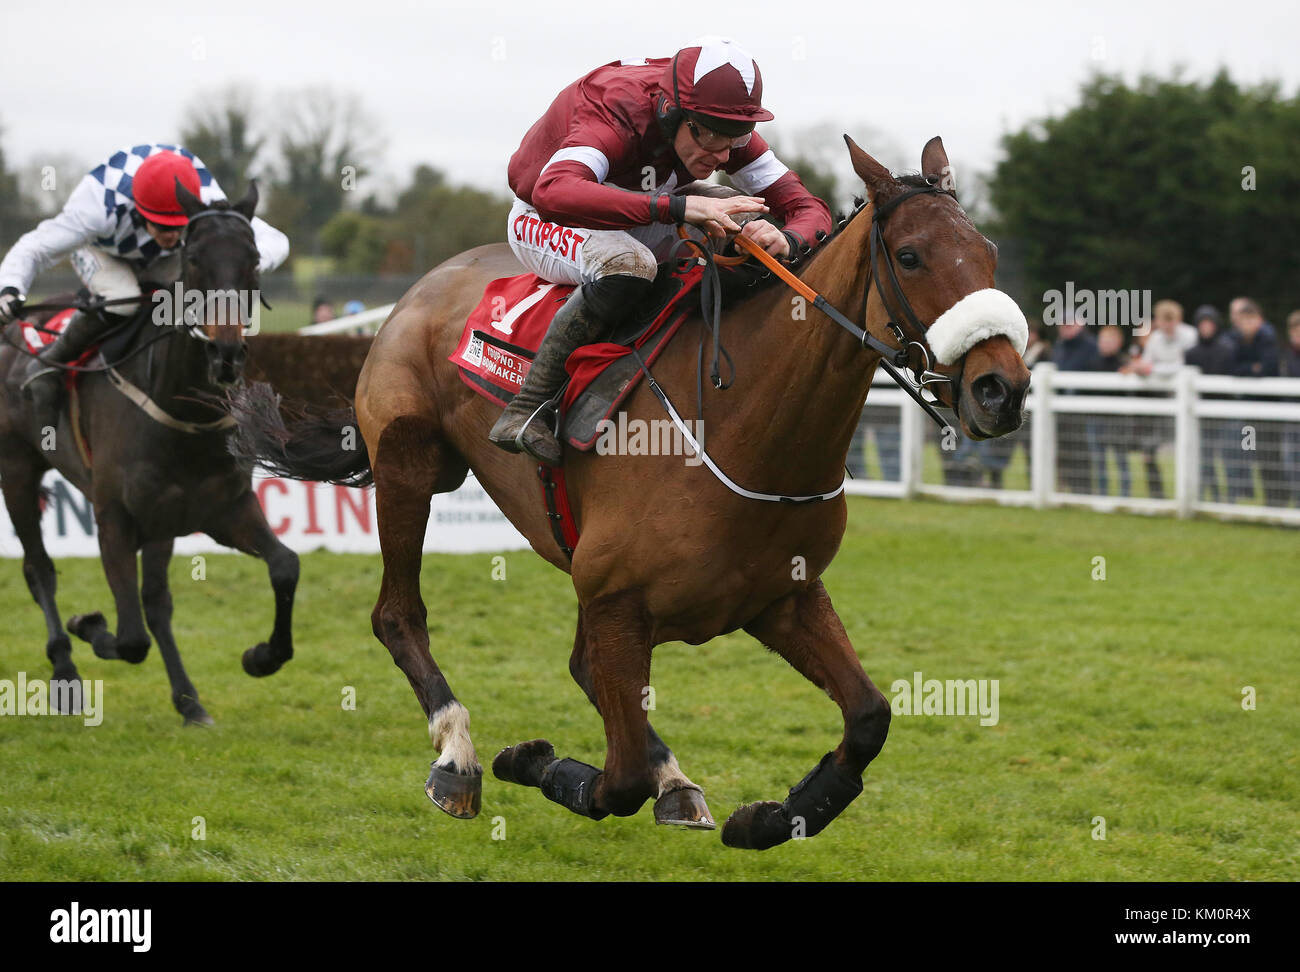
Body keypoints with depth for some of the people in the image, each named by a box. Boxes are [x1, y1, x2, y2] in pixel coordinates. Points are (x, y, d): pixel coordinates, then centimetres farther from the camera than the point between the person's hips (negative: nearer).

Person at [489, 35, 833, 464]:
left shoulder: (722, 129, -19)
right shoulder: (614, 114, -38)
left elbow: (808, 208, -18)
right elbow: (552, 192, -58)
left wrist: (786, 240, -46)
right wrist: (678, 206, -65)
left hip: (639, 214, 6)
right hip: (545, 221, -6)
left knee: (751, 224, -18)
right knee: (629, 264, -40)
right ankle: (524, 411, -31)